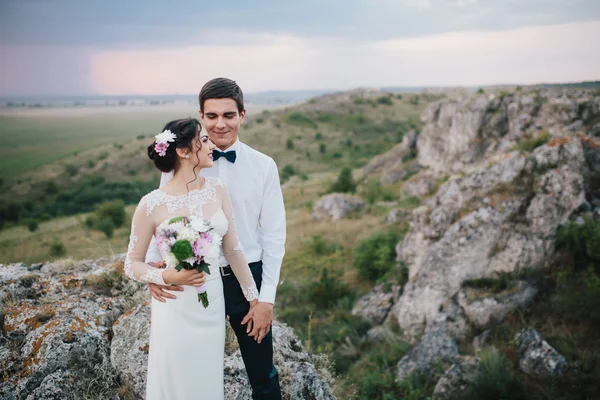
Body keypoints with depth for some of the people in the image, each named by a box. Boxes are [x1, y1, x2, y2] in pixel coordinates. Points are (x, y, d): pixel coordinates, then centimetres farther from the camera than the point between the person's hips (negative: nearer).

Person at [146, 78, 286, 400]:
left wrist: (267, 298, -6)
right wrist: (153, 266, -22)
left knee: (263, 374, 14)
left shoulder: (263, 166, -5)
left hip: (248, 278, 0)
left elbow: (274, 235, -3)